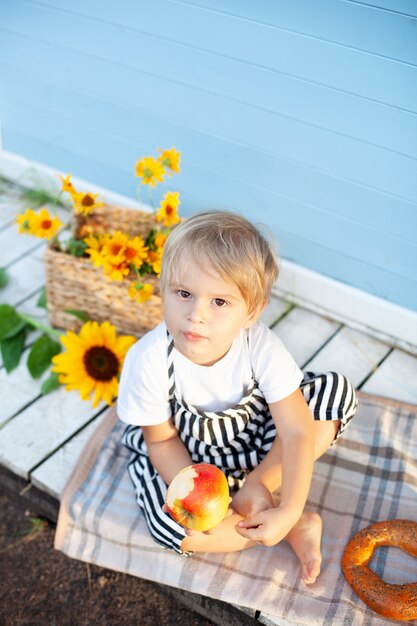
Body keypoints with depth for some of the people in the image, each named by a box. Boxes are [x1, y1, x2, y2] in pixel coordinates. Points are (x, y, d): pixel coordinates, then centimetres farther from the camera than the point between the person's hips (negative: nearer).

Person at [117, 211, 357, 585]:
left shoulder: (261, 347, -29)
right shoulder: (149, 360, -31)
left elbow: (297, 432, -25)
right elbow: (162, 441, -16)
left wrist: (289, 510, -34)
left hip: (253, 433, 2)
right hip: (184, 449, -1)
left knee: (337, 390, -16)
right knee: (170, 523, -32)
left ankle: (255, 485, -16)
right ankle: (295, 530, -11)